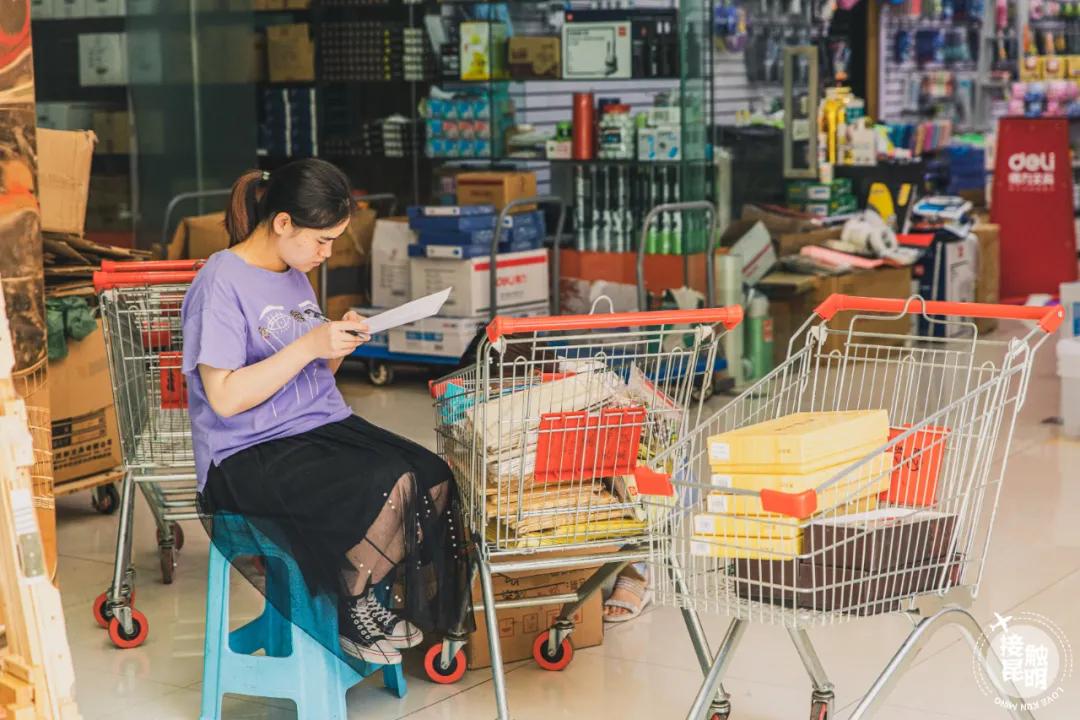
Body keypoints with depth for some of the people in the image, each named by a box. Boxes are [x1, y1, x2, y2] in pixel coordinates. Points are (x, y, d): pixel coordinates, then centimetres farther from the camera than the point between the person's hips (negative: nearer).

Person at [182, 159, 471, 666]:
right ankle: (357, 610, -4)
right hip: (251, 453, -8)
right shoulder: (221, 283, -11)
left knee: (435, 480, -17)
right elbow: (225, 398, -18)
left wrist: (340, 345, 0)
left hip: (325, 425, 8)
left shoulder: (295, 277, 16)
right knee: (391, 487, -29)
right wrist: (309, 345, -20)